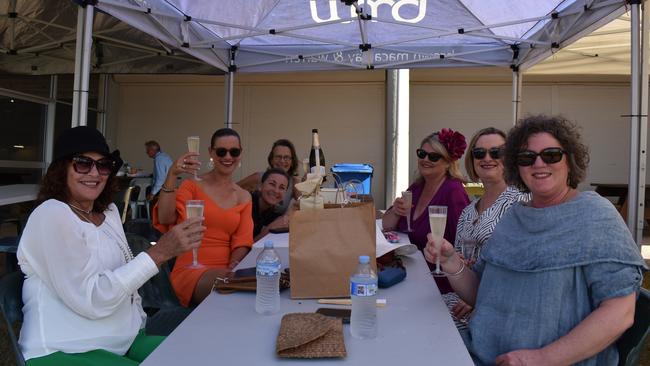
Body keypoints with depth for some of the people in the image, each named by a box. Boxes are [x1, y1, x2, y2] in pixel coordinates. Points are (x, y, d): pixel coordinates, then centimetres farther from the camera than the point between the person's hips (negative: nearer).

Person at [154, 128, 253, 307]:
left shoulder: (244, 197, 13)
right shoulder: (192, 185, 3)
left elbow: (242, 240, 4)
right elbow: (165, 219, -13)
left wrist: (233, 267, -16)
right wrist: (171, 176, -24)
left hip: (227, 270, 4)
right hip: (191, 270, -3)